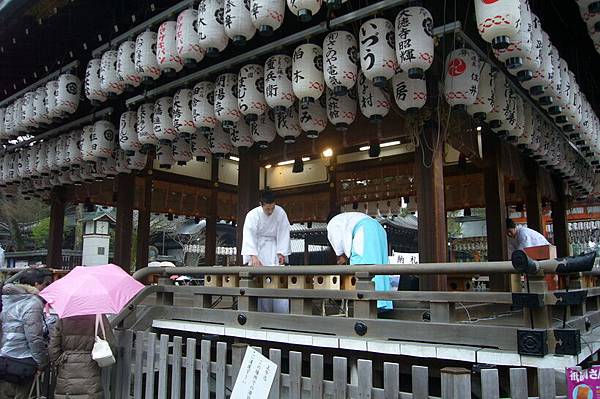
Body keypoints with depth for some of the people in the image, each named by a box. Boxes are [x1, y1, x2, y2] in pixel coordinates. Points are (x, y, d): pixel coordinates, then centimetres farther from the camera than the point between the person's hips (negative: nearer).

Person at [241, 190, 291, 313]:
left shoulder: (280, 213, -10)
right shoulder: (252, 215, -17)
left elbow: (283, 233, -6)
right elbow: (249, 236, -25)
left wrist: (282, 253, -12)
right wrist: (253, 257, -36)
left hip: (274, 248, 2)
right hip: (257, 248, -2)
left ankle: (282, 314, -4)